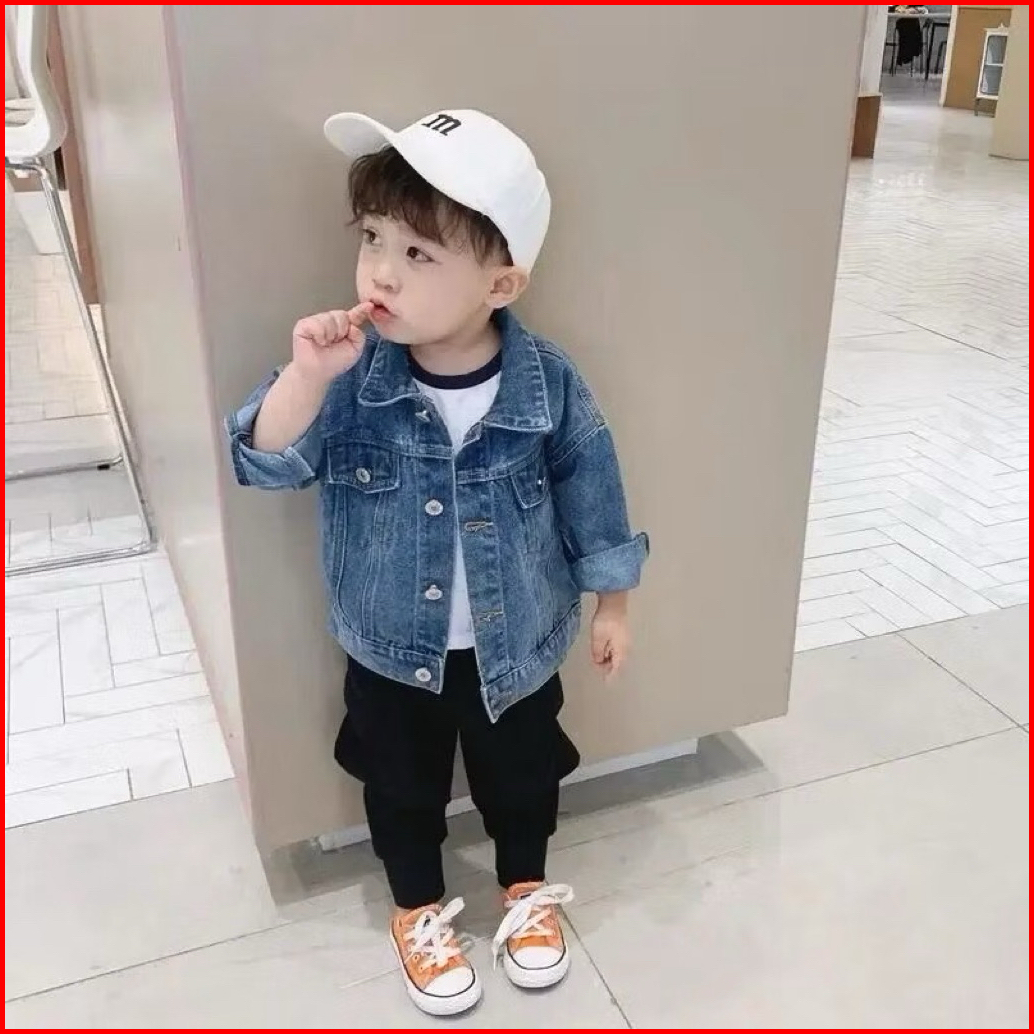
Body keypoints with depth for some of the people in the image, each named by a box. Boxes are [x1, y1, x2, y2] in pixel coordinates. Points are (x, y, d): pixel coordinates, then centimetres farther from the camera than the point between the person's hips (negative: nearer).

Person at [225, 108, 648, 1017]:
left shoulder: (547, 385, -20)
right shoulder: (352, 373, -18)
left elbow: (590, 491, -6)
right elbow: (264, 461, -23)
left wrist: (612, 605, 2)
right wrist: (307, 377, -40)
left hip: (516, 645, 0)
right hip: (391, 650, 1)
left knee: (520, 779, 23)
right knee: (402, 790, 21)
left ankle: (527, 890, 53)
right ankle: (420, 913, 48)